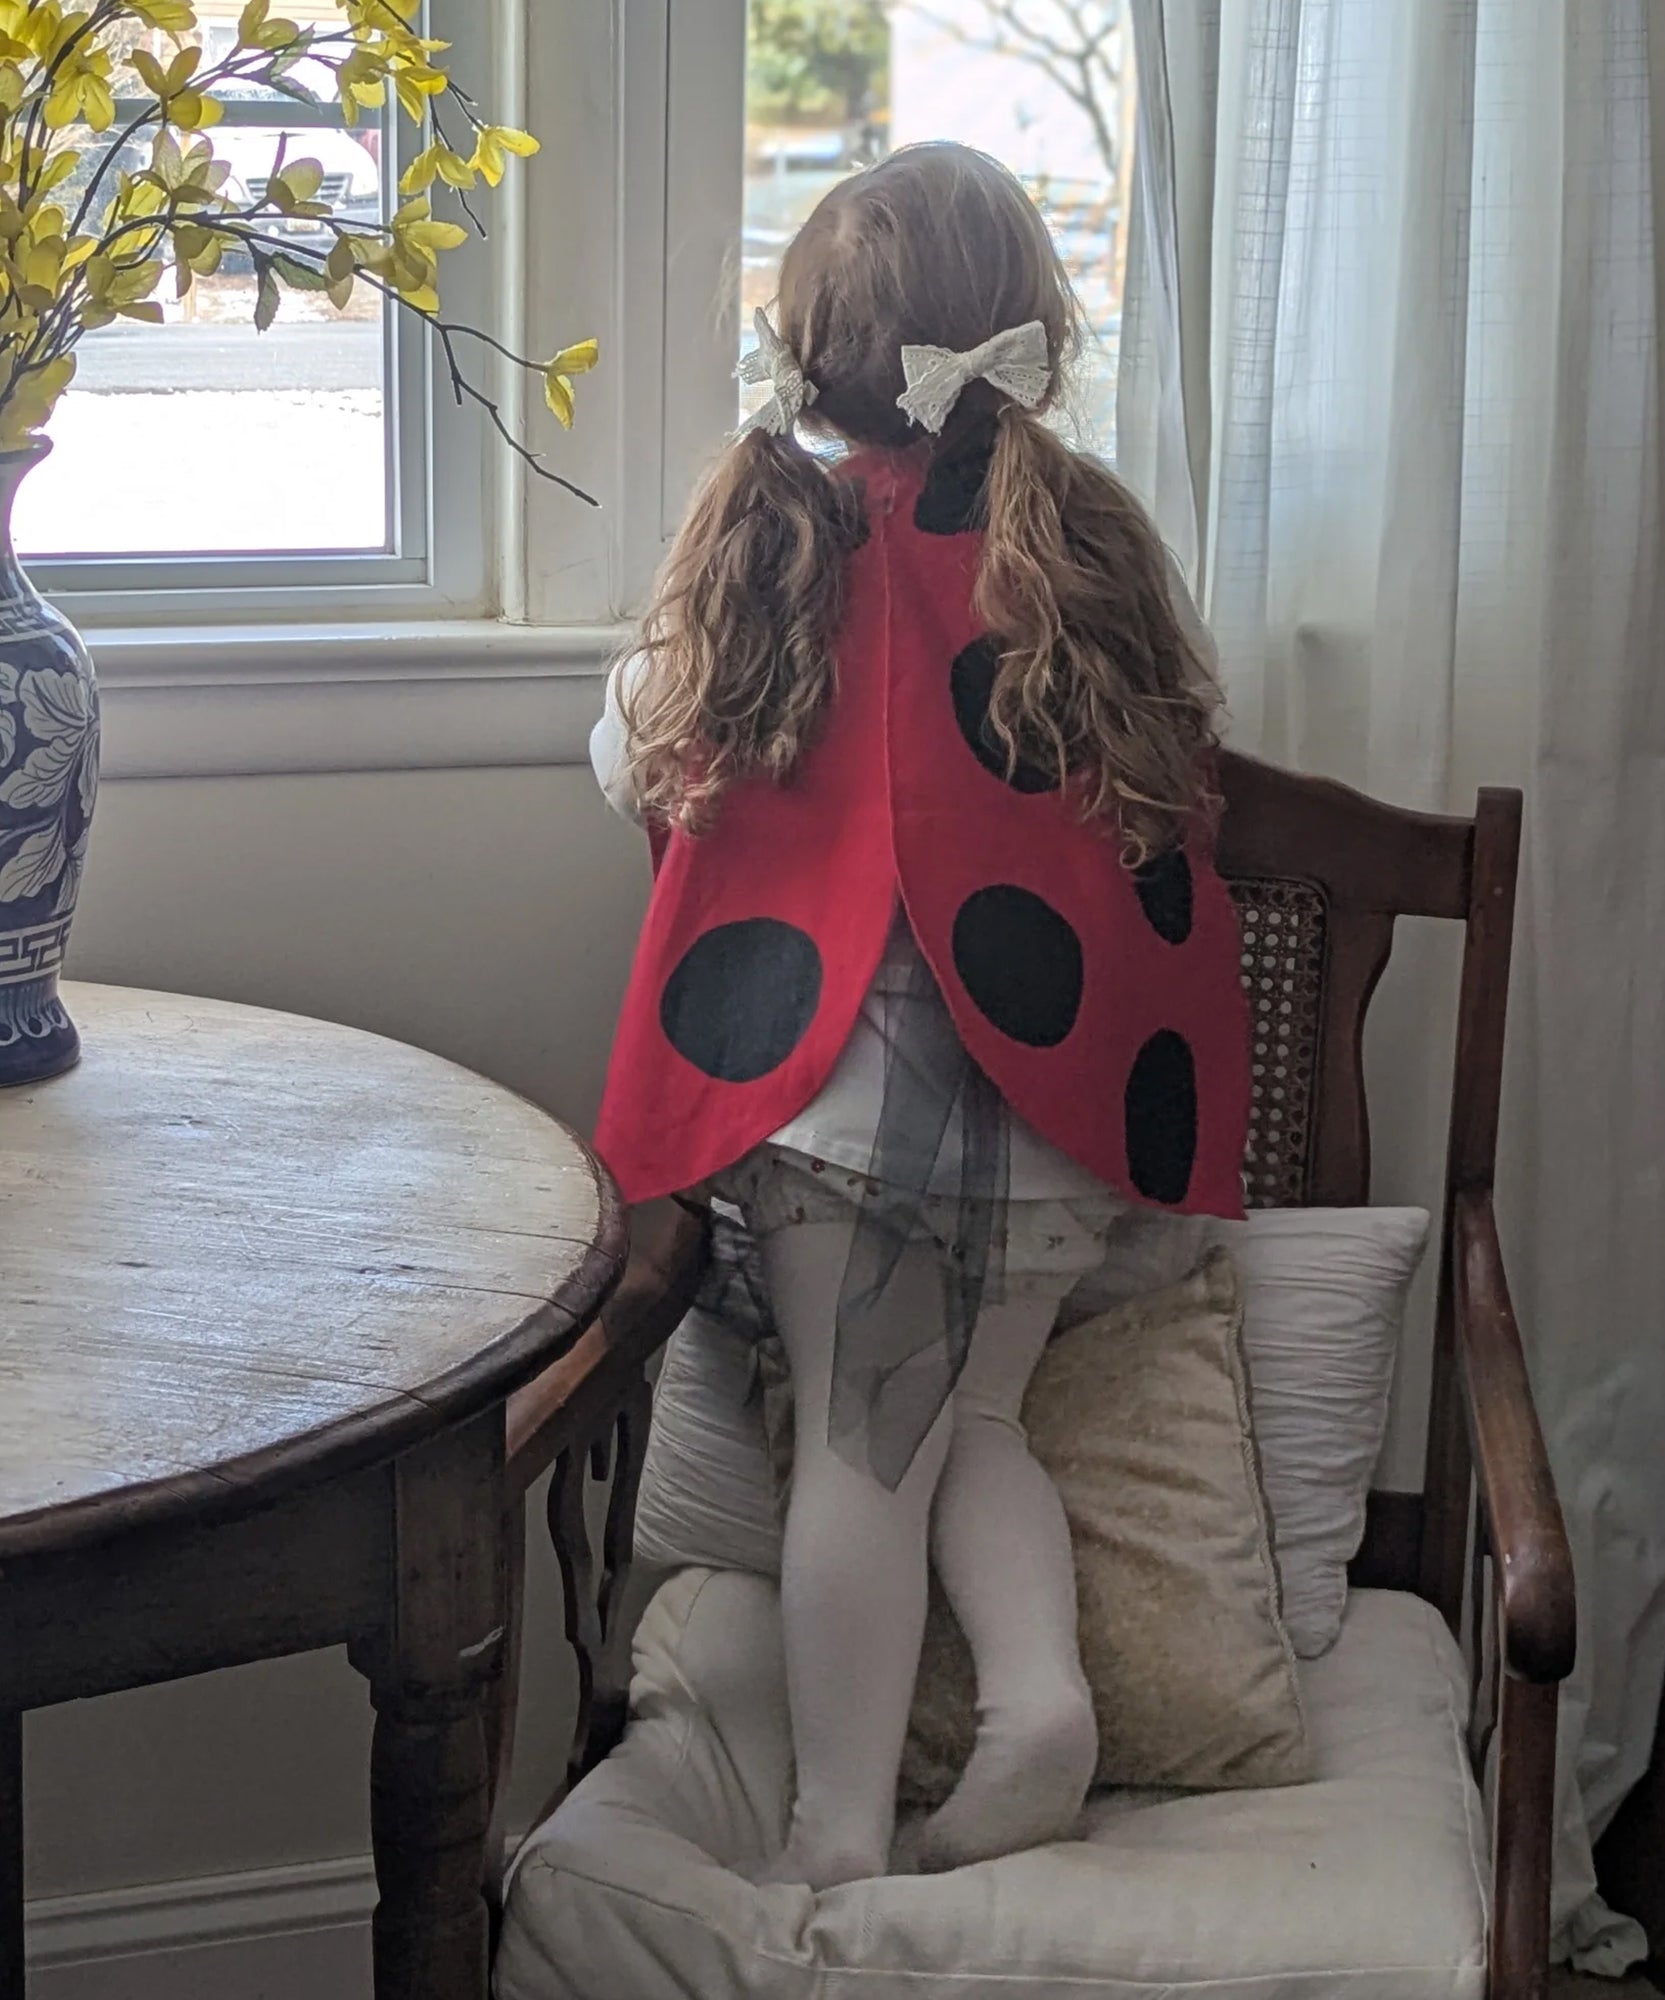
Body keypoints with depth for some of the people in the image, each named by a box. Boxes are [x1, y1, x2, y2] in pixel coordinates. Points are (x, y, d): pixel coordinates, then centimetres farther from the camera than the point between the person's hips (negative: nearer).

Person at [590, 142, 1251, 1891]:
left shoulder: (766, 533, -2)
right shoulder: (1092, 539, 2)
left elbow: (636, 766, 9)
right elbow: (1169, 775, 15)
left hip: (842, 1073, -2)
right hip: (1058, 1086, 2)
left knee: (863, 1444, 3)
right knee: (977, 1418, 18)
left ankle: (840, 1834, 5)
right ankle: (1041, 1687, -1)